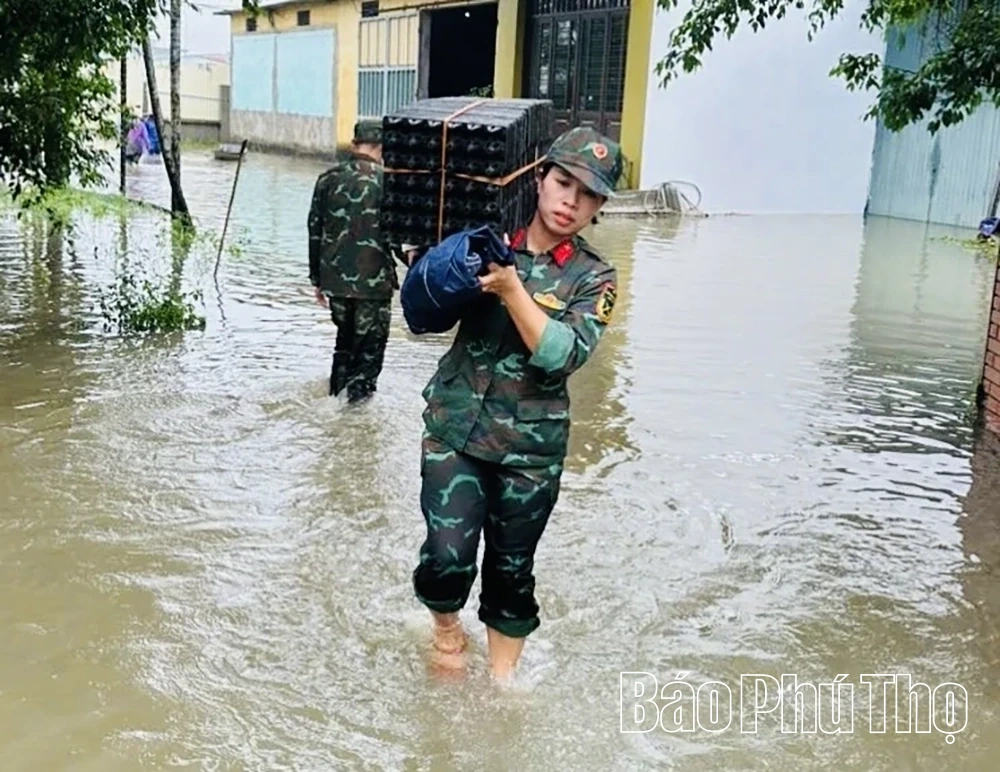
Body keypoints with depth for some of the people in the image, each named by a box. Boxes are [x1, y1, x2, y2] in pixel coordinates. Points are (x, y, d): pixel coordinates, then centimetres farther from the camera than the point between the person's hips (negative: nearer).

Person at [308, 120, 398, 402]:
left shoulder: (328, 178, 3)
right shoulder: (384, 180, -11)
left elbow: (315, 231, 8)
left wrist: (317, 278, 16)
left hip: (335, 277, 5)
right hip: (374, 280, -5)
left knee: (346, 335, 22)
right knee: (371, 341, 10)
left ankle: (338, 388, 28)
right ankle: (359, 390, 7)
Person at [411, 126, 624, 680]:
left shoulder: (594, 278, 0)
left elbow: (564, 355, -15)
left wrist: (512, 290, -23)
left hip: (529, 446, 0)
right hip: (454, 426, 0)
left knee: (511, 570, 9)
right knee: (448, 556, -12)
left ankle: (502, 676, 33)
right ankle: (447, 631, 21)